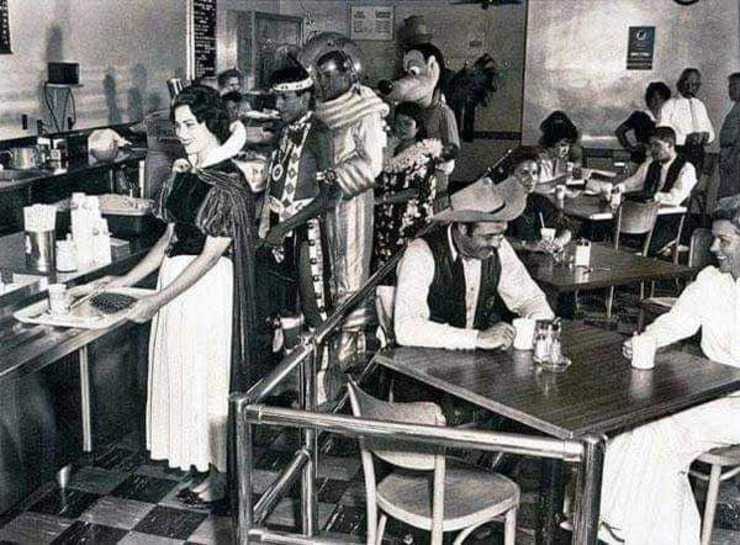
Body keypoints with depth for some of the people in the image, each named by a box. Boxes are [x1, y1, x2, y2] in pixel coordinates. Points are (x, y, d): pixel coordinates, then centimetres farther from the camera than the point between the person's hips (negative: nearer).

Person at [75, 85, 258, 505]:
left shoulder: (228, 184, -17)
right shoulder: (184, 173, 8)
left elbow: (210, 256, -19)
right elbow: (170, 237, 12)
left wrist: (156, 301, -19)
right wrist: (126, 280, 7)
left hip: (210, 287, -8)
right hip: (176, 280, 8)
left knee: (209, 374, 2)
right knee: (181, 369, 15)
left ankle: (220, 473, 17)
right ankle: (192, 450, 33)